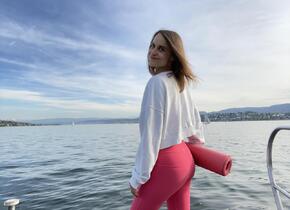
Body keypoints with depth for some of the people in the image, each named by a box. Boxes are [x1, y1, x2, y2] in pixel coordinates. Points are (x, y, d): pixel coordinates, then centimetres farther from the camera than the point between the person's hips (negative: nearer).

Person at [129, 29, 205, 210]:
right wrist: (197, 143, 31)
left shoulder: (157, 82, -18)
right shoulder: (182, 83, 7)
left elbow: (151, 133, -21)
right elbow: (195, 119, 17)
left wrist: (138, 176, -15)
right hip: (185, 159, 8)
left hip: (166, 163, -8)